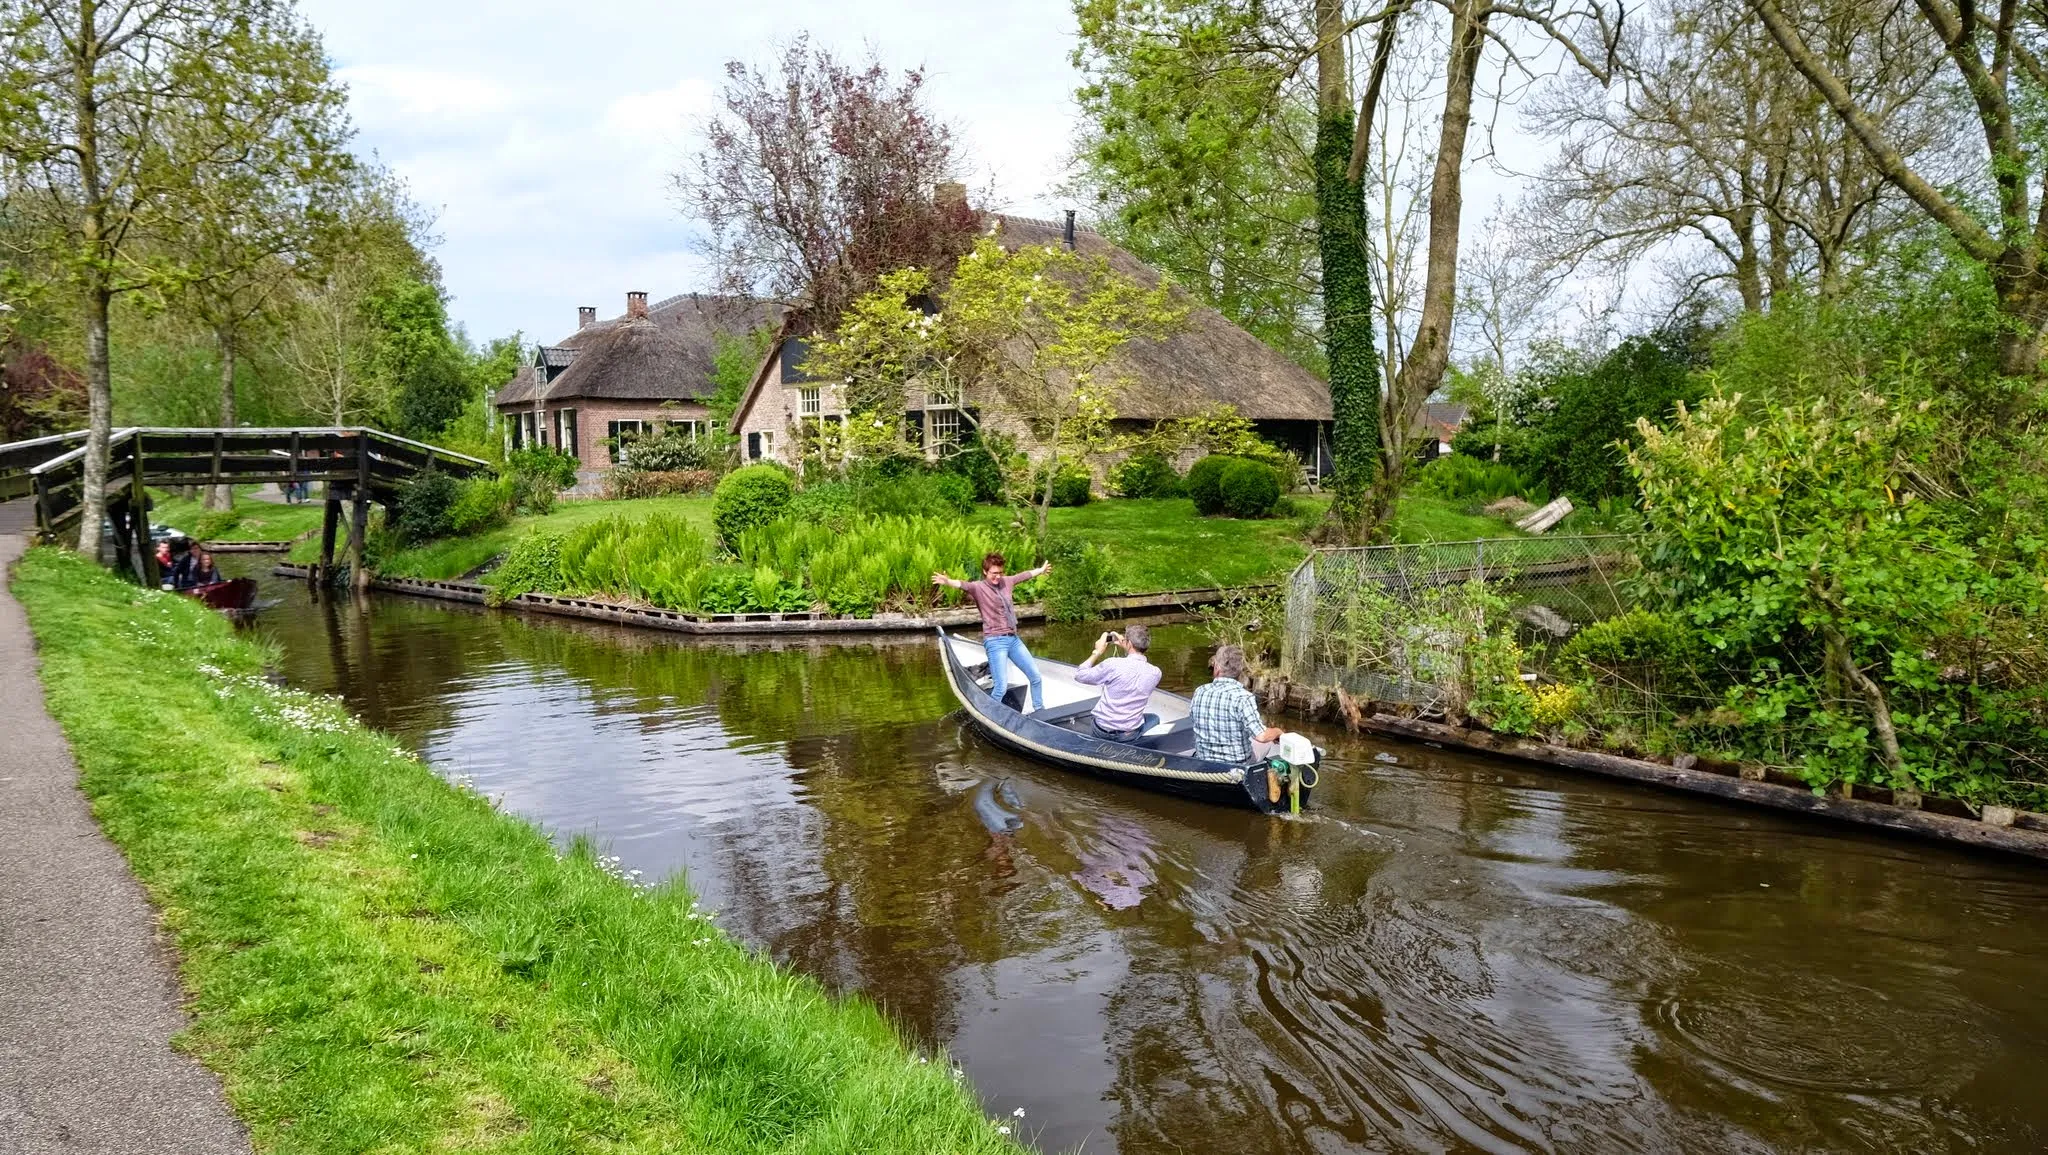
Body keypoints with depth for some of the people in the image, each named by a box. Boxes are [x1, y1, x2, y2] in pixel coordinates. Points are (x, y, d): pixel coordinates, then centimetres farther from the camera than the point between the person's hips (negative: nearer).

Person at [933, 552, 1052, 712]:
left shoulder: (1006, 582, 9)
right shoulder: (978, 587, -10)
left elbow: (1025, 575, 28)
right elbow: (963, 585, -32)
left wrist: (1041, 570, 45)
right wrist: (947, 582, -54)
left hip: (1013, 639, 7)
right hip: (995, 641, -7)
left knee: (1035, 676, 14)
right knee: (1001, 686, -16)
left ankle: (1040, 710, 33)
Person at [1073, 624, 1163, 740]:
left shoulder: (1113, 664, -22)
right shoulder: (1155, 673, -11)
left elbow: (1079, 675, -7)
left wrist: (1098, 652, 1)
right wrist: (1126, 648, 12)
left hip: (1102, 731, 0)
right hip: (1129, 735, 1)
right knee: (1154, 718, 32)